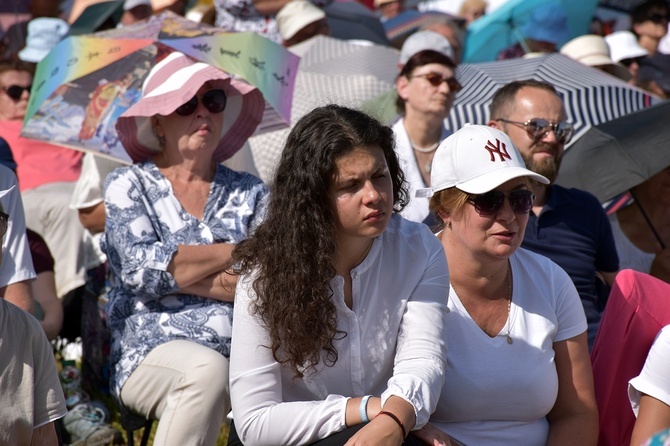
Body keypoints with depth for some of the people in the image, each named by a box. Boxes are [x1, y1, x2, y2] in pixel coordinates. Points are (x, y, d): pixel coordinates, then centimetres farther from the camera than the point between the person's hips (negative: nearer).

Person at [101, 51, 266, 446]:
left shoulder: (250, 192, 18)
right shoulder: (129, 186, 12)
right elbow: (142, 269, -7)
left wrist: (178, 273, -8)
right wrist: (237, 253, 0)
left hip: (245, 353, 2)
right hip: (153, 352, -2)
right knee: (209, 370, -37)